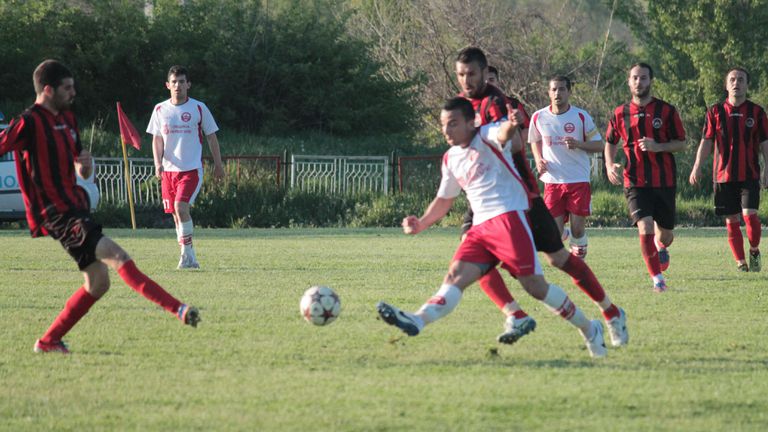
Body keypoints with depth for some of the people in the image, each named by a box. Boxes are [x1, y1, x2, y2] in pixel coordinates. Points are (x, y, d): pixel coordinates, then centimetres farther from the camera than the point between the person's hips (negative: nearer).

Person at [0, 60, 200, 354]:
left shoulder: (66, 119, 16)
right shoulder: (29, 123, -12)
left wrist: (85, 164, -1)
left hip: (75, 207, 10)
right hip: (58, 215, -10)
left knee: (98, 283, 9)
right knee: (117, 256, -21)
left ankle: (49, 341, 18)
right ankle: (177, 309, -32)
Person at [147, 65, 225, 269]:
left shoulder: (198, 108, 0)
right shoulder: (160, 109, 7)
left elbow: (211, 136, 7)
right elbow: (157, 139, 11)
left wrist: (218, 164, 8)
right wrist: (158, 163, -5)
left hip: (192, 169, -4)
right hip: (168, 170, 4)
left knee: (181, 207, -22)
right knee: (176, 214, 5)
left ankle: (187, 253, -15)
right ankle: (189, 258, 15)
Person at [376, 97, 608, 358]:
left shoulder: (486, 137, -3)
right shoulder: (451, 159, 18)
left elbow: (503, 134, -28)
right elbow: (444, 200, 31)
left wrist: (511, 126, -53)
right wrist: (421, 224, 15)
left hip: (509, 216, -7)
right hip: (481, 227, 7)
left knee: (533, 284, -11)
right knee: (455, 276, -13)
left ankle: (589, 330, 3)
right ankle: (417, 321, -34)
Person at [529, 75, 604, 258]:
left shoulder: (581, 116, -3)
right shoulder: (538, 117, 3)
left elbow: (598, 145, 1)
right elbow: (535, 142, 21)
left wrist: (578, 144, -18)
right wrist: (538, 160, 1)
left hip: (579, 180, -1)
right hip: (552, 181, 1)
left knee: (577, 229, -6)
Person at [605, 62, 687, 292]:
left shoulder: (666, 111, -1)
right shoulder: (620, 113, 4)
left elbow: (681, 144, 1)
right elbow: (610, 143, 17)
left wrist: (658, 147, -17)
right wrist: (610, 165, -2)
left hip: (664, 182, 0)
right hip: (635, 183, 0)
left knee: (665, 234, 9)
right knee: (645, 229, -18)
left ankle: (661, 247, 48)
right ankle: (657, 279, -6)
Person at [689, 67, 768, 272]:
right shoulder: (715, 112, 6)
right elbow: (706, 142, 5)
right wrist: (697, 166, -7)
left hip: (749, 175, -1)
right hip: (724, 176, 1)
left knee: (750, 214, -15)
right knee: (731, 220, 3)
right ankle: (741, 262, 13)